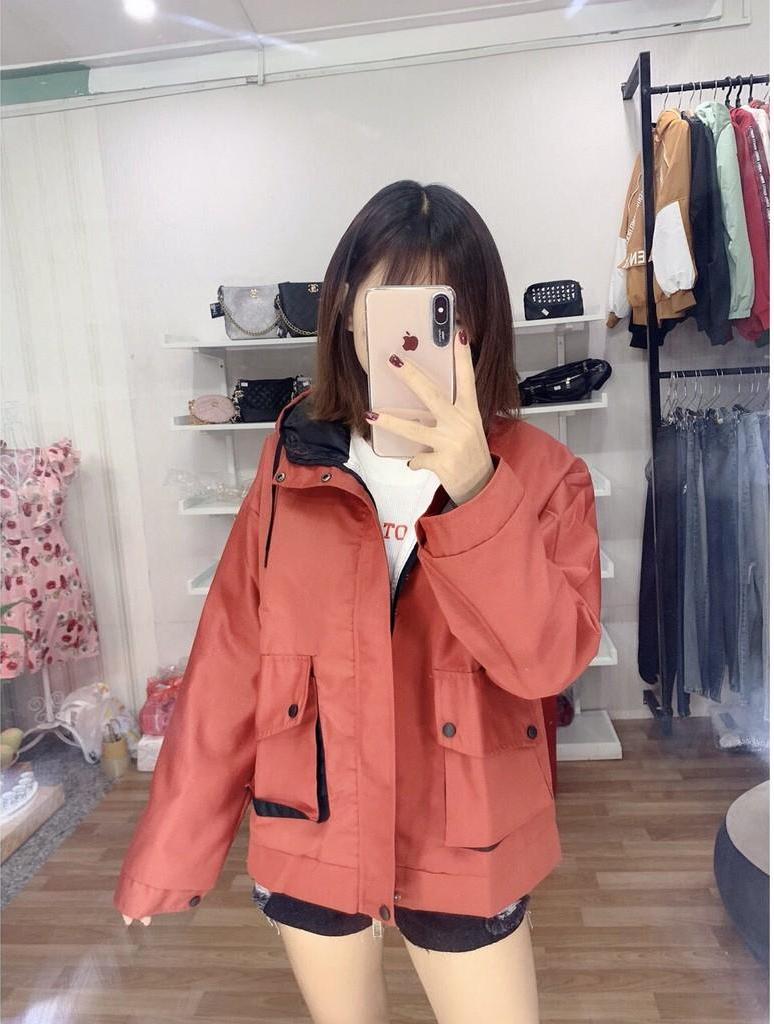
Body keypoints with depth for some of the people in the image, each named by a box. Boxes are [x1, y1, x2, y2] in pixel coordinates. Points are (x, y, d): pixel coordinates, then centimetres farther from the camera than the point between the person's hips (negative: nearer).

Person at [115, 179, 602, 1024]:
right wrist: (170, 849, 0)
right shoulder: (293, 466, -7)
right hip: (308, 837, 2)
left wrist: (473, 491, -33)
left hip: (464, 848, -1)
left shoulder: (539, 473, -10)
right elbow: (229, 663, -5)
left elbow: (550, 659, -21)